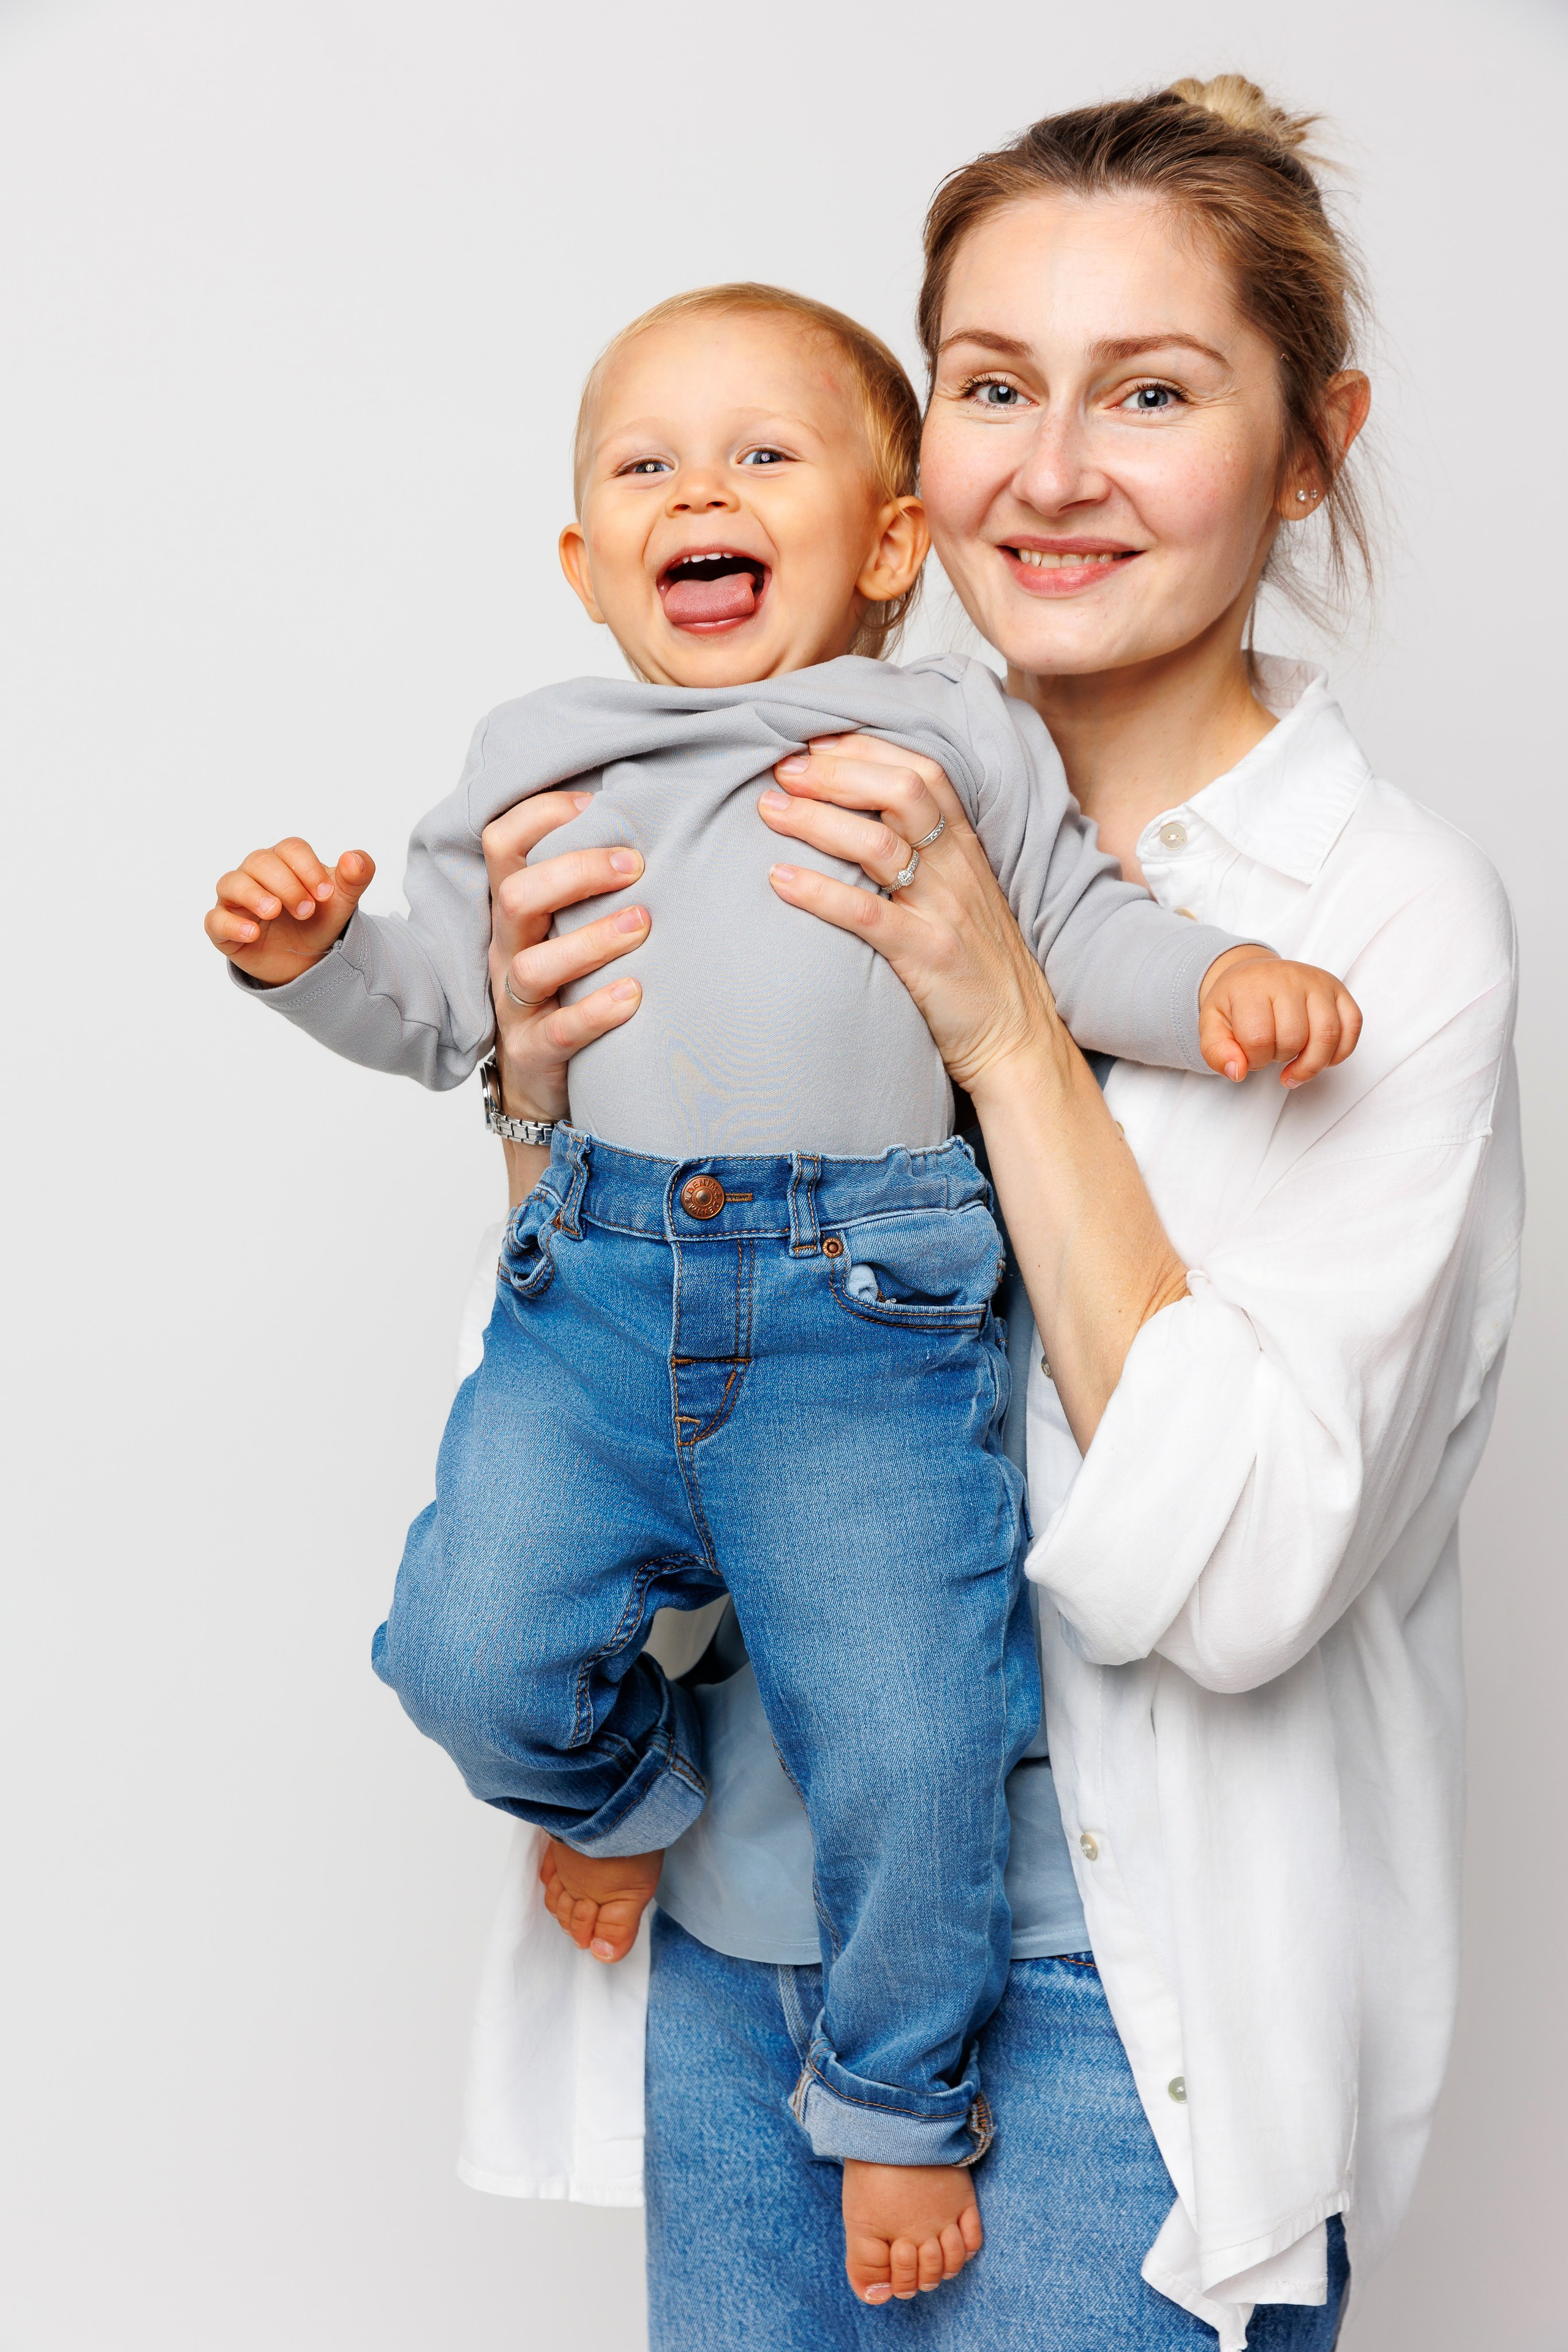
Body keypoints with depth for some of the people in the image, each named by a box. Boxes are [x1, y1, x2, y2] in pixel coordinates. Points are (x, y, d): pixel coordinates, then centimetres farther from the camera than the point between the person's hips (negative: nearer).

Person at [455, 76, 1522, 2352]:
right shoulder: (841, 828, 2)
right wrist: (551, 1100, -12)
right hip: (729, 1916, 5)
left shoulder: (1396, 907, -12)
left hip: (1118, 1994, -4)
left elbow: (1233, 1575, -21)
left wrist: (1011, 1032, -24)